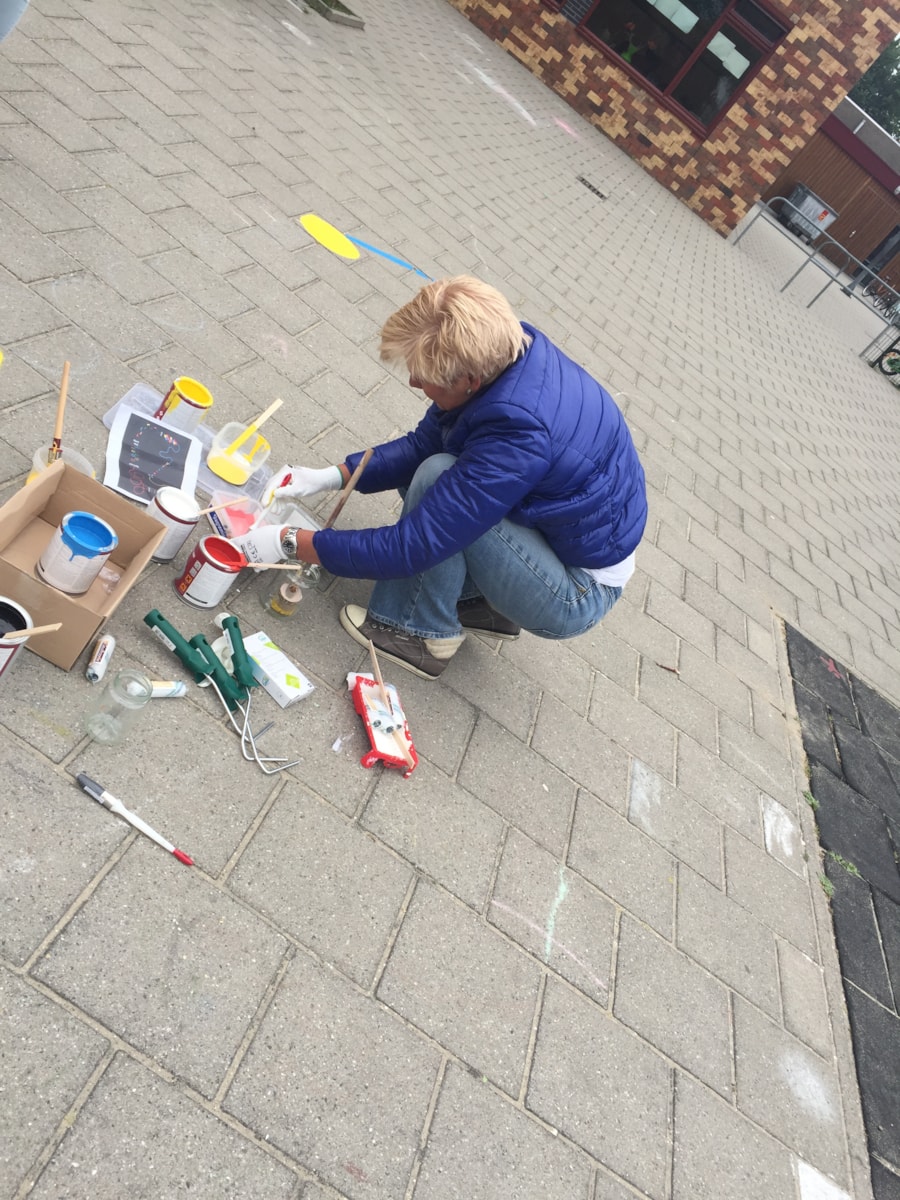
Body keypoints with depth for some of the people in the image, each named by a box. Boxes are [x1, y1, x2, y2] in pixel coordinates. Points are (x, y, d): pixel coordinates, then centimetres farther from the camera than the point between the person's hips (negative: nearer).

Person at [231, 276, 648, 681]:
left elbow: (413, 547, -30)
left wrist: (289, 542, -21)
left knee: (437, 476, -26)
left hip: (577, 596, -8)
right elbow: (423, 443, 1)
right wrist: (330, 476, -7)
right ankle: (485, 601, 10)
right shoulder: (510, 346, -11)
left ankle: (421, 633, -7)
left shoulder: (519, 432, -35)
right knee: (420, 466, 7)